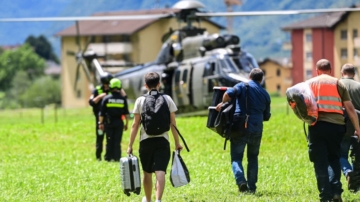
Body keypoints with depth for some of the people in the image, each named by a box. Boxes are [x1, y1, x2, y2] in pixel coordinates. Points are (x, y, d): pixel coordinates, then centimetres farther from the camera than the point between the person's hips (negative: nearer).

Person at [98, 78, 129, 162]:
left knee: (109, 141, 7)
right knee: (117, 141, 4)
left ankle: (108, 157, 10)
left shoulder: (106, 98, -5)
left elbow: (101, 113, -3)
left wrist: (101, 123, 6)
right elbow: (126, 113, 2)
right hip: (119, 122, 0)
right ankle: (117, 157, 2)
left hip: (109, 122, 0)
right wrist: (126, 123, 11)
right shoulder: (123, 99, -2)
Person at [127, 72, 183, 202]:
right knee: (160, 172, -7)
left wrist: (130, 145, 2)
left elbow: (135, 125, -2)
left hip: (146, 141, 1)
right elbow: (173, 124, 1)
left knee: (147, 173, 15)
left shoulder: (140, 101, -1)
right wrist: (177, 143, 9)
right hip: (162, 140, -1)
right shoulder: (167, 99, 1)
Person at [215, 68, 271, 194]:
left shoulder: (243, 86, 1)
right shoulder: (265, 94, 12)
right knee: (253, 158, 18)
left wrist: (222, 104, 0)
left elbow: (228, 94, -18)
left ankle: (241, 180, -22)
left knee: (236, 157, 1)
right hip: (256, 130, 3)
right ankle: (252, 187, 15)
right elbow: (266, 116, 16)